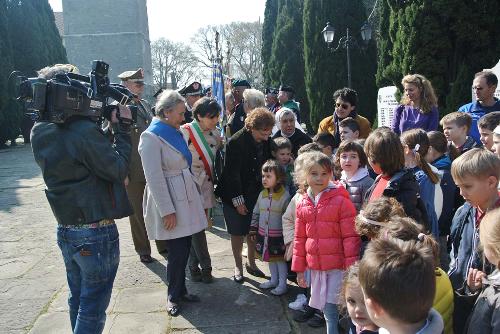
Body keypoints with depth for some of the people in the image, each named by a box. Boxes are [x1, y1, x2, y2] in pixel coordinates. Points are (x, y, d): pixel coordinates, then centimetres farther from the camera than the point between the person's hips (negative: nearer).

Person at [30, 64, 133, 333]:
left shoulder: (40, 132, 2)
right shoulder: (84, 131, -23)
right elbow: (118, 169, -16)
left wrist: (110, 127, -1)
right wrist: (122, 128, -9)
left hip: (65, 230, 8)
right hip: (96, 233, -8)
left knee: (78, 299, 23)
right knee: (92, 308, 7)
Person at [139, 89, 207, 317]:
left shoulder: (175, 133, 13)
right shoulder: (151, 137, -14)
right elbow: (154, 177, -18)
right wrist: (167, 211, -19)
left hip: (185, 198, 8)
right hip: (168, 202, -8)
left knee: (184, 248, 12)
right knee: (177, 252, -1)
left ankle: (180, 290, 30)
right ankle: (173, 297, 20)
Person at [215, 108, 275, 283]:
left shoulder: (267, 141, -5)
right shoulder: (236, 142, -21)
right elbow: (232, 173, -18)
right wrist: (238, 200, -16)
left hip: (257, 194, 5)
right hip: (235, 195, -4)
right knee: (237, 232, 7)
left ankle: (251, 263, 32)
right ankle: (238, 266, 25)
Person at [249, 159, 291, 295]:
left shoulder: (285, 196, -15)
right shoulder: (262, 194, 2)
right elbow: (256, 213, 12)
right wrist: (253, 229, 10)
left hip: (278, 235, -6)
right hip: (263, 234, 6)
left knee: (280, 258, 6)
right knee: (270, 258, 18)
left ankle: (282, 284, 19)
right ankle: (274, 280, 35)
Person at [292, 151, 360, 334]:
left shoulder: (341, 201, -11)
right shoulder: (303, 204, 5)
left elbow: (351, 236, -10)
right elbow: (299, 238, 11)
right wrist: (299, 268, 12)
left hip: (337, 265, -5)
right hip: (315, 266, 5)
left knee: (331, 308, -4)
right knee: (325, 309, 15)